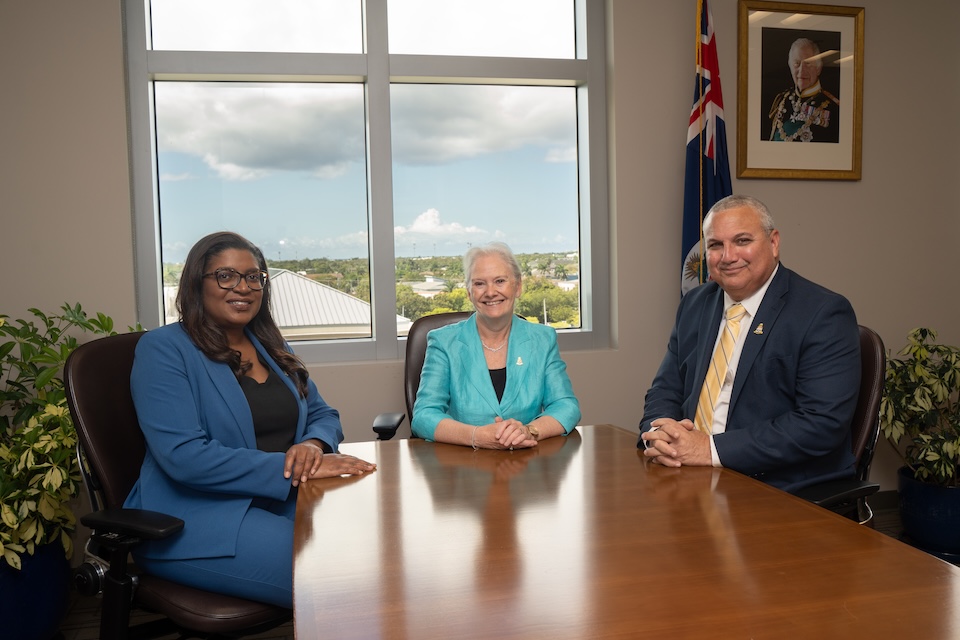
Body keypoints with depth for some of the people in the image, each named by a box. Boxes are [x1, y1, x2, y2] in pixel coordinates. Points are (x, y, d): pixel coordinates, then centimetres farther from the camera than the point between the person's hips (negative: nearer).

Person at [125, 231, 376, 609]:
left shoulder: (270, 346, 13)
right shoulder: (163, 349, -8)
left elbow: (323, 415, 15)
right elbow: (184, 456, -19)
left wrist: (313, 445, -11)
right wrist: (294, 467, -23)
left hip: (283, 500, 6)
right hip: (197, 515, -6)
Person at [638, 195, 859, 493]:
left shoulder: (824, 314, -9)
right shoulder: (695, 305, 10)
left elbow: (822, 423, -18)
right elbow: (666, 389, 12)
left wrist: (713, 449, -23)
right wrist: (659, 433, -12)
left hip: (785, 495, -5)